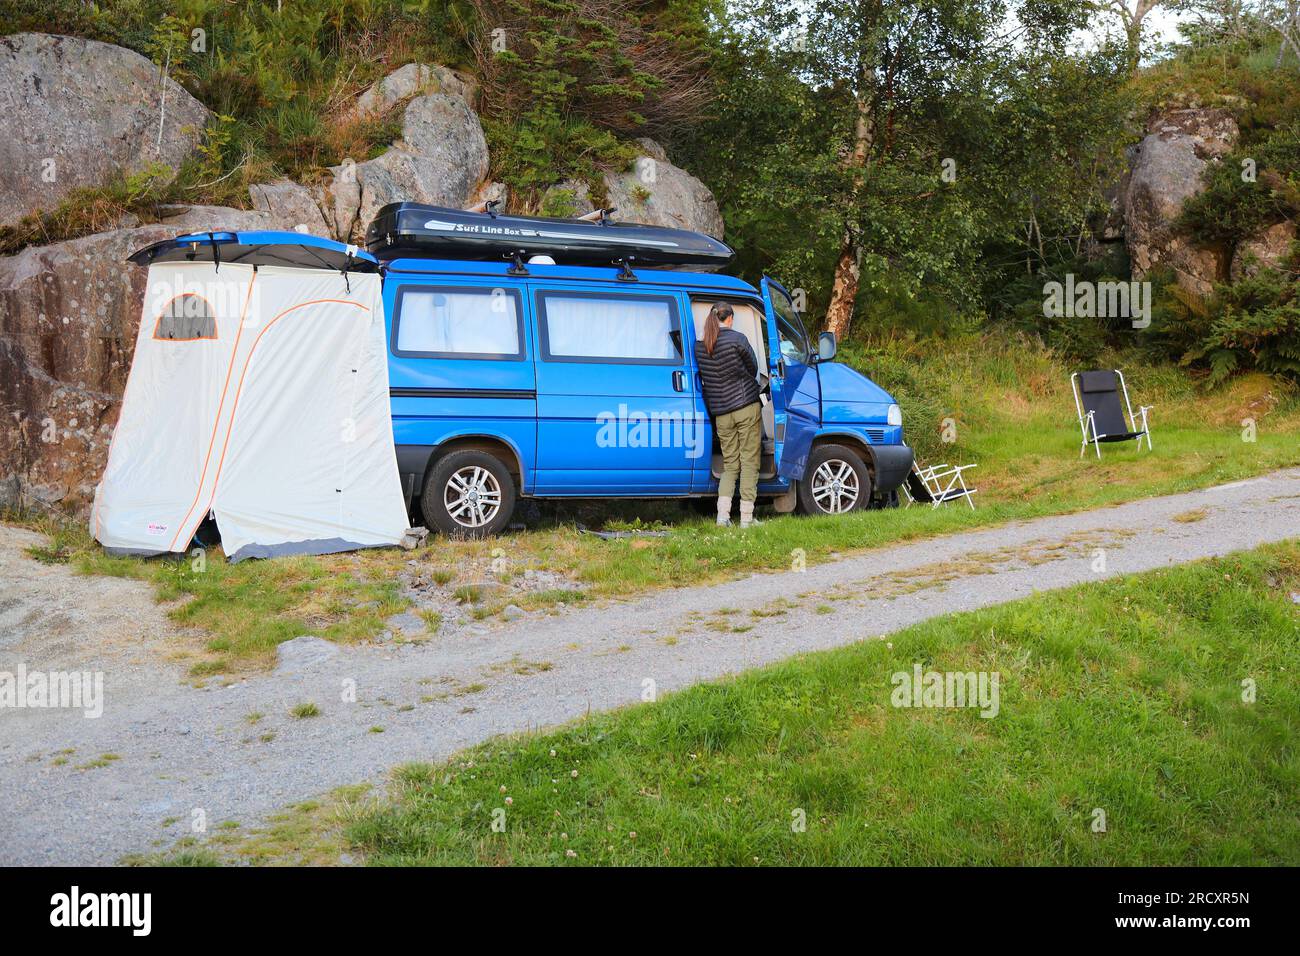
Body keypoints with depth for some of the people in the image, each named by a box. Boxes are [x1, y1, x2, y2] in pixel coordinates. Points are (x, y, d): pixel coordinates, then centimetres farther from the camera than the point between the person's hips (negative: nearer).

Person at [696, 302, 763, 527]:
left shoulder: (700, 346, 5)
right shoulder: (737, 339, -8)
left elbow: (703, 378, 12)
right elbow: (753, 369, 4)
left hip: (720, 413, 4)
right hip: (747, 407, -4)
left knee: (729, 464, 12)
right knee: (749, 462, 1)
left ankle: (722, 515, -2)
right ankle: (746, 517, -2)